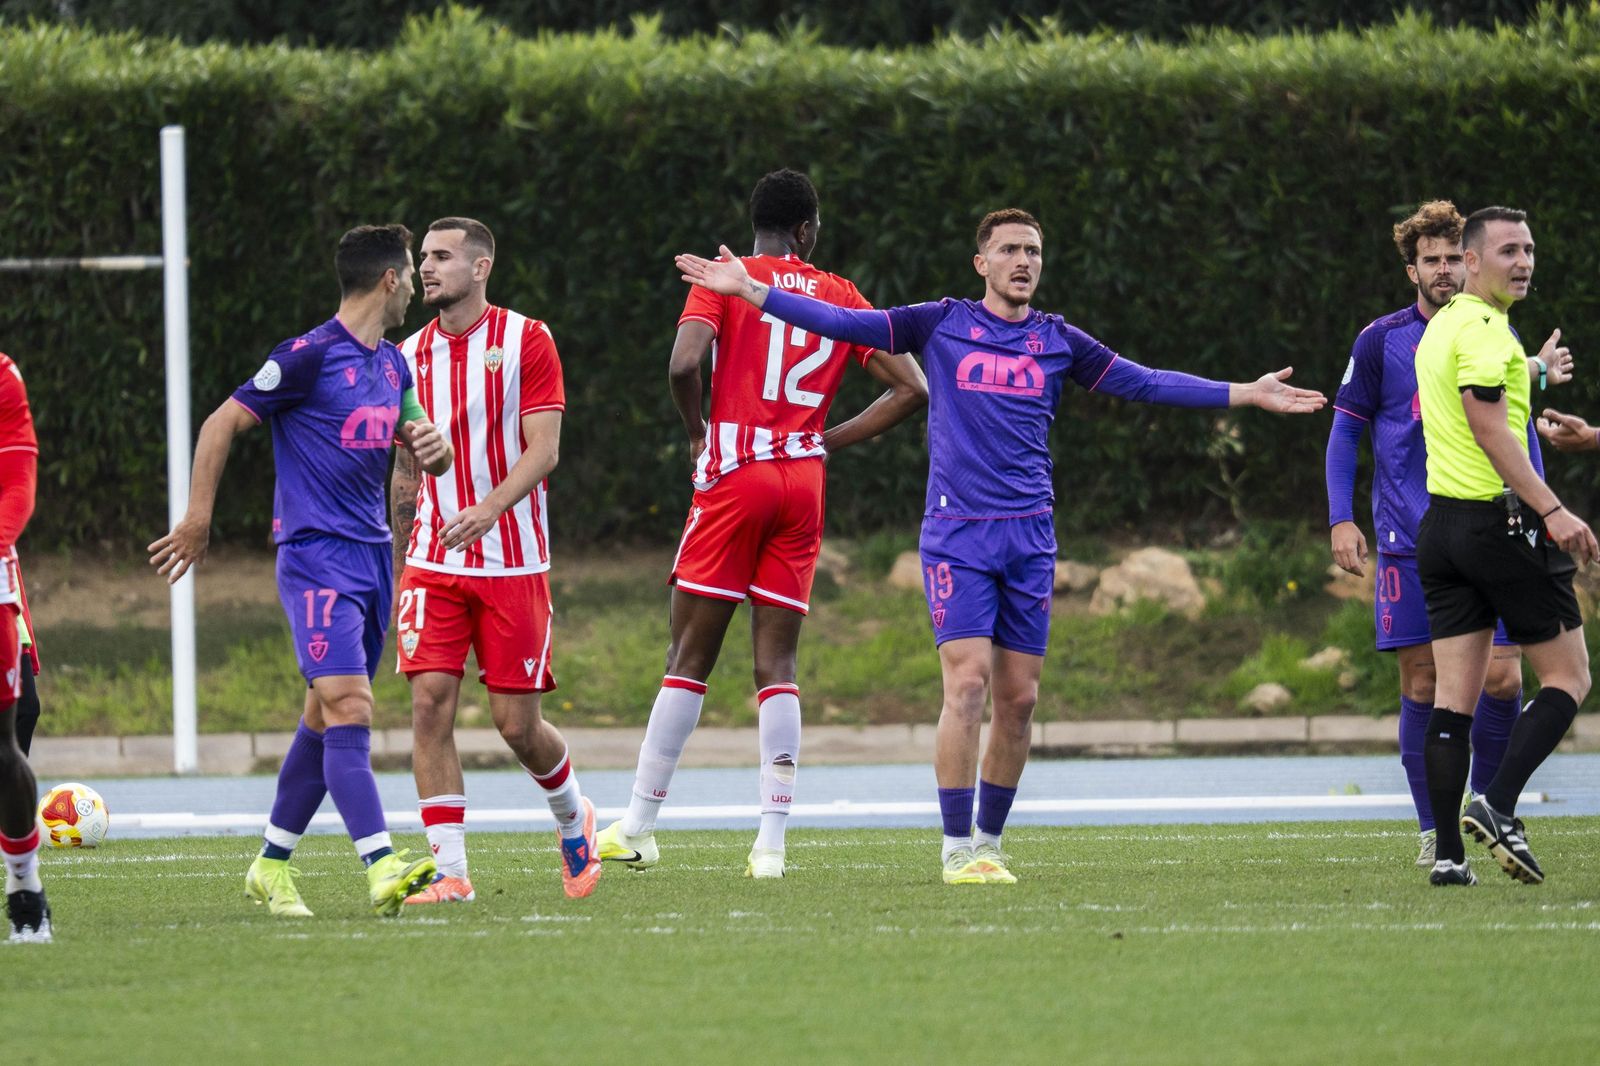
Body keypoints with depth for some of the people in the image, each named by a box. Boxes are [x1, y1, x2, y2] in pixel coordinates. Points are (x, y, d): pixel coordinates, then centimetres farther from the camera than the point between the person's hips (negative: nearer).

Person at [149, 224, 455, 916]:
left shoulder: (392, 365, 14)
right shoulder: (310, 356, -11)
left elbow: (423, 450, 25)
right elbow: (223, 424, -7)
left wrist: (430, 445, 0)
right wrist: (197, 520, -8)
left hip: (372, 554, 9)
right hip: (316, 554, -8)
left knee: (326, 717, 12)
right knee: (350, 708, -19)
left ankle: (272, 866, 22)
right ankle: (382, 869, -29)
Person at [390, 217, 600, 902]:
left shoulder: (526, 340, -3)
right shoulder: (410, 356, 10)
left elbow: (543, 449, -11)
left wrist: (490, 509, -27)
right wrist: (397, 566, 19)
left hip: (512, 559, -3)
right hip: (432, 562, 3)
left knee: (517, 723, -1)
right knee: (430, 703, -12)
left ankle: (573, 820, 30)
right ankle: (450, 871, -10)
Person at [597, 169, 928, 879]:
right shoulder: (841, 297, 12)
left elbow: (683, 363, -15)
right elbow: (912, 390, 9)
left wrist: (698, 432, 3)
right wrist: (829, 441, 13)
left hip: (735, 474, -3)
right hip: (803, 483, 3)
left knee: (689, 657, 1)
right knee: (777, 664, 3)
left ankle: (638, 827, 3)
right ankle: (772, 840, -6)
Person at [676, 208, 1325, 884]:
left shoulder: (1057, 340, 12)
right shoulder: (941, 325, 5)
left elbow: (1143, 384, 15)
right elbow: (843, 324, 2)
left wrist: (1246, 394, 11)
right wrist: (747, 290, -5)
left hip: (1030, 536, 3)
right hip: (957, 534, -3)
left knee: (1019, 698, 2)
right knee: (968, 682, -14)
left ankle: (989, 842, 16)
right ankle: (957, 848, -8)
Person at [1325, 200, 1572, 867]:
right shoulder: (1381, 342, 3)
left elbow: (1520, 436, 16)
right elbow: (1345, 433, 7)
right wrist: (1341, 519, -2)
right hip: (1409, 540, -1)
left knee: (1501, 678, -8)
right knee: (1421, 683, -3)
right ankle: (1434, 831, 4)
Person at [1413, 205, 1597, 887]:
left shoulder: (1439, 327, 16)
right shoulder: (1483, 327, -13)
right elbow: (1490, 428, -21)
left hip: (1441, 523, 9)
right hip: (1498, 519, -9)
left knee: (1453, 697, 5)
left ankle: (1449, 853, 1)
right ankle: (1498, 806, -13)